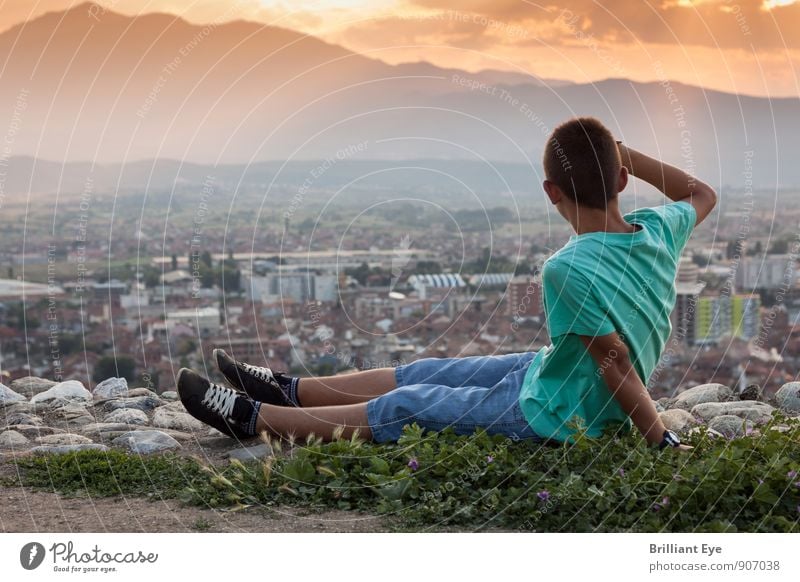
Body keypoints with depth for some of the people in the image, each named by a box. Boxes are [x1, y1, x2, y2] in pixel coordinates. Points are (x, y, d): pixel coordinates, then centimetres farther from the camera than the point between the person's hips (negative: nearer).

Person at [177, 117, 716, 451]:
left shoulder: (568, 269, -33)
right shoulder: (658, 230, -10)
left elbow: (616, 361, -30)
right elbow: (703, 195, 11)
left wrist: (661, 439, -21)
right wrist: (629, 156, 2)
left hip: (550, 415, -8)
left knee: (404, 408, 1)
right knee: (425, 373, 17)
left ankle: (253, 417, 13)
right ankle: (290, 390, 31)